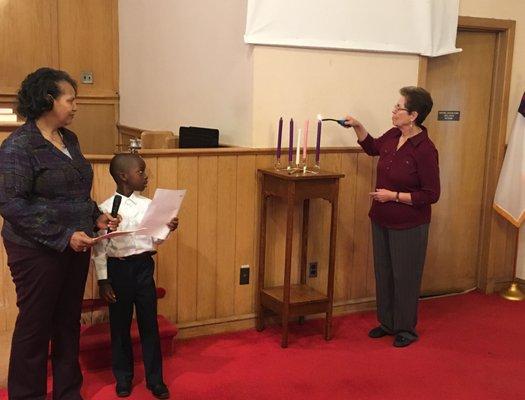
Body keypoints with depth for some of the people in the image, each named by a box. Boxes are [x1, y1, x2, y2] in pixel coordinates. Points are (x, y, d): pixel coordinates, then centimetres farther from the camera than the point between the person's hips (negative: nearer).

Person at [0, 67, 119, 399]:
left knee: (69, 322, 15)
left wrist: (97, 216, 3)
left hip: (76, 247, 7)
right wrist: (64, 236, -23)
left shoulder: (69, 139, 9)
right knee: (35, 325, 6)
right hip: (38, 252, -7)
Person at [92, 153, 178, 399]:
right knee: (120, 325, 9)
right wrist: (103, 280, -7)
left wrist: (167, 230, -14)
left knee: (149, 324, 7)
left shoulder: (148, 205, 2)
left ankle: (155, 379, 18)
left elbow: (154, 240, 5)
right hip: (118, 268, -2)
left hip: (144, 266, 2)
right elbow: (100, 246, -6)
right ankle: (123, 378, 26)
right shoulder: (106, 208, -8)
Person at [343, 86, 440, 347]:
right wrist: (357, 127, 9)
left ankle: (406, 330, 24)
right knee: (383, 273, 17)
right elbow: (372, 148, 23)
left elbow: (431, 195, -19)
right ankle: (387, 322, 33)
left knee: (405, 277, 7)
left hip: (408, 226, -8)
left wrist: (394, 195, -20)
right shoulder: (392, 136, -1)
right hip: (382, 220, 8)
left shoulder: (425, 149, -22)